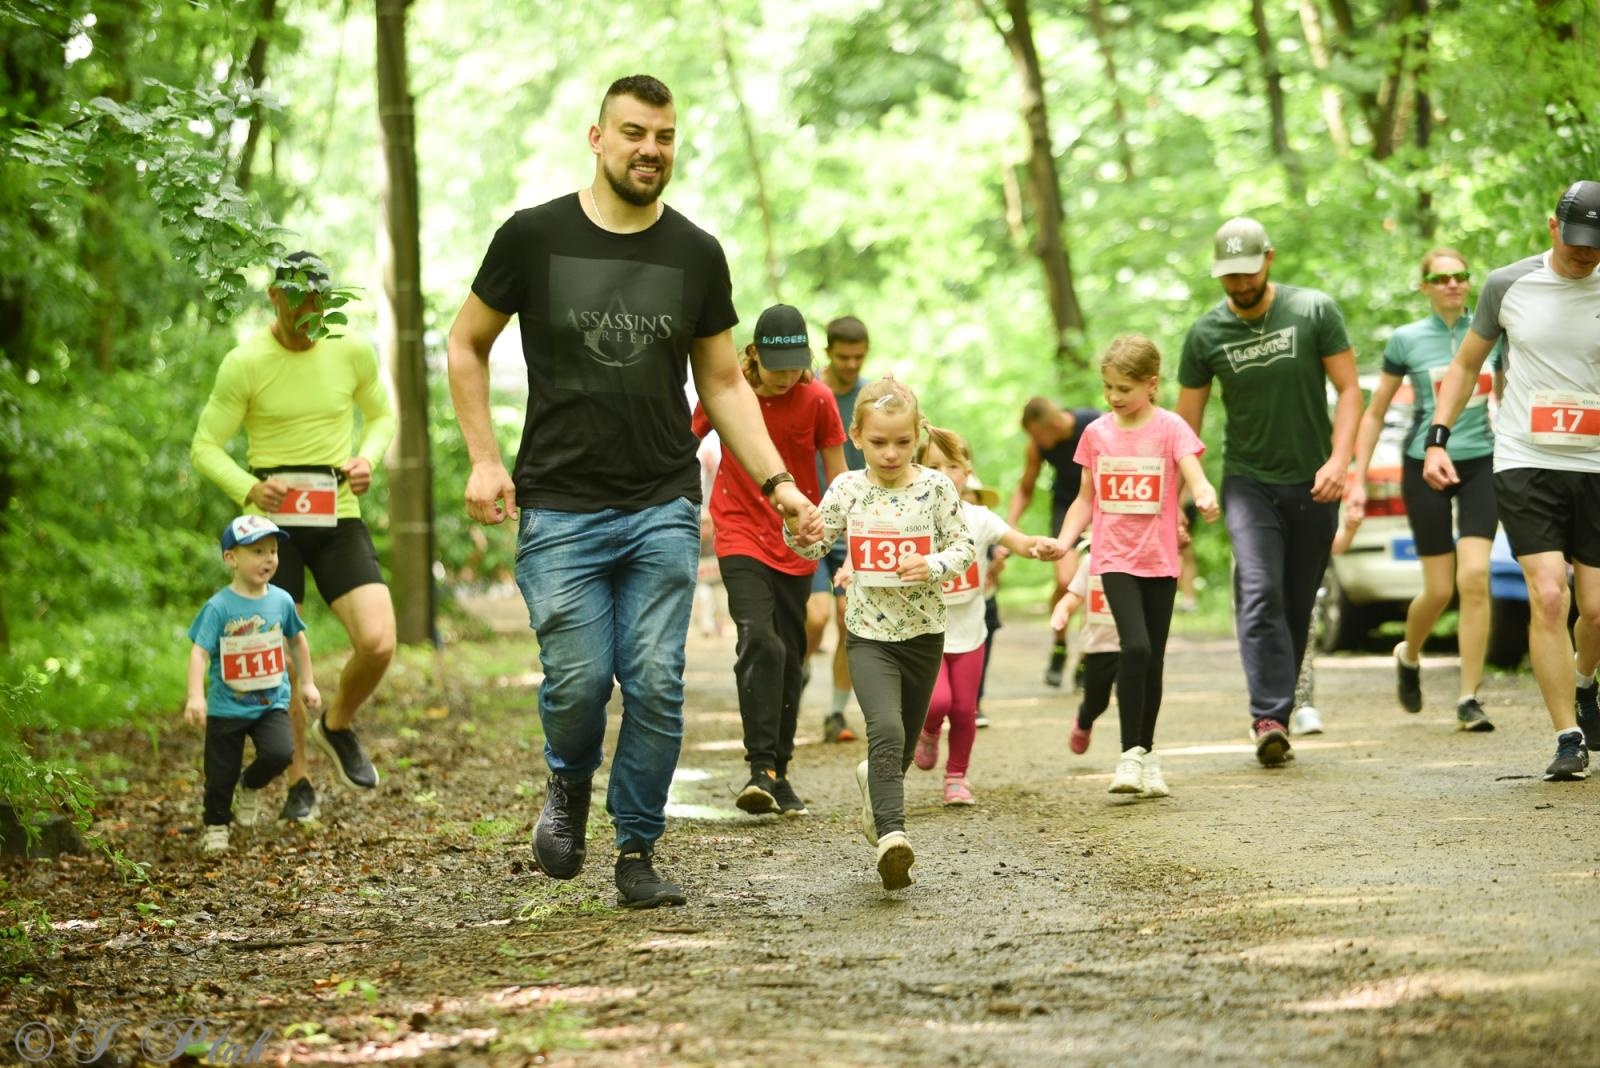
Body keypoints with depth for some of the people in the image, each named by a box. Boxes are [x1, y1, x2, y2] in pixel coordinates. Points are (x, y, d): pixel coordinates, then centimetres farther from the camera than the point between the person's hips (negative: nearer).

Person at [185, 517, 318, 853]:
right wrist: (195, 696, -31)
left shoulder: (281, 601, -2)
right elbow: (199, 651, -19)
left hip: (272, 702, 2)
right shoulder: (218, 607, -14)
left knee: (280, 753, -20)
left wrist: (307, 683, 17)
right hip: (227, 708, -2)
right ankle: (215, 828, 29)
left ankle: (251, 787, 12)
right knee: (221, 775, 6)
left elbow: (297, 640, 15)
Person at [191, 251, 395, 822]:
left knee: (378, 643, -14)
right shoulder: (245, 363, -8)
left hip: (338, 518, 2)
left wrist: (368, 457, -5)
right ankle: (298, 784, 19)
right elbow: (205, 446, -5)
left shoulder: (353, 352, 0)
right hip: (272, 521, -2)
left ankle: (338, 726, 16)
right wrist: (249, 489, -23)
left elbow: (383, 414, 17)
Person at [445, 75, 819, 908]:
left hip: (664, 509, 2)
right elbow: (466, 346, 9)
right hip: (559, 509, -2)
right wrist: (484, 460, -1)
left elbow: (723, 382, 13)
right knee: (579, 680, -8)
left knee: (656, 684, -4)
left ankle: (638, 852, 10)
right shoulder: (535, 236, -1)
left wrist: (777, 482, 2)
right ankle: (569, 785, 25)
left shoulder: (696, 255, 7)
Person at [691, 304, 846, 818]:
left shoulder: (817, 399, -5)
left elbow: (838, 479, 1)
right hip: (741, 536, -2)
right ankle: (761, 768, -22)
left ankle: (779, 772, 17)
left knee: (789, 656, 6)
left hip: (797, 544, 2)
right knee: (759, 641, -20)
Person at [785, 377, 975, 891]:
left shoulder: (936, 487, -3)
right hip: (869, 635, -2)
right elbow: (816, 546, 7)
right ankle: (891, 835, -32)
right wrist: (797, 530, -15)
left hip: (923, 634, 2)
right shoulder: (848, 488, -2)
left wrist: (934, 565, -20)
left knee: (902, 744, 15)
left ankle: (875, 781, 49)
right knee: (887, 730, -23)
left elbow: (964, 546, 0)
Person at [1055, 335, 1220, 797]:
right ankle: (1130, 754, -13)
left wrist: (1205, 498, -42)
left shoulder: (1170, 428, -4)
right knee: (1135, 647, -18)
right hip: (1115, 558, 0)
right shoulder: (1097, 434, 5)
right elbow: (1086, 498, 13)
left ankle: (1147, 754, 22)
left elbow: (1195, 478, -19)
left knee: (1153, 658, 7)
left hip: (1159, 559, 0)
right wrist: (1064, 541, -2)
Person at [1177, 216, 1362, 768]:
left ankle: (1277, 712, 17)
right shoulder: (1206, 334, -1)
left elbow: (1348, 389, -1)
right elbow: (1186, 423, 6)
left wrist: (1338, 459, -15)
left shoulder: (1314, 310, -4)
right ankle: (1270, 718, -24)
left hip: (1312, 484, 1)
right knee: (1260, 594, -19)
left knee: (1297, 606, 5)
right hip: (1248, 481, -1)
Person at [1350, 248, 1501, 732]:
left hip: (1480, 463, 1)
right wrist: (1358, 480, 1)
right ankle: (1408, 655, 32)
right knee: (1440, 590, -1)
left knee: (1475, 578, -13)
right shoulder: (1406, 340, -1)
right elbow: (1374, 414, 6)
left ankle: (1469, 699, -7)